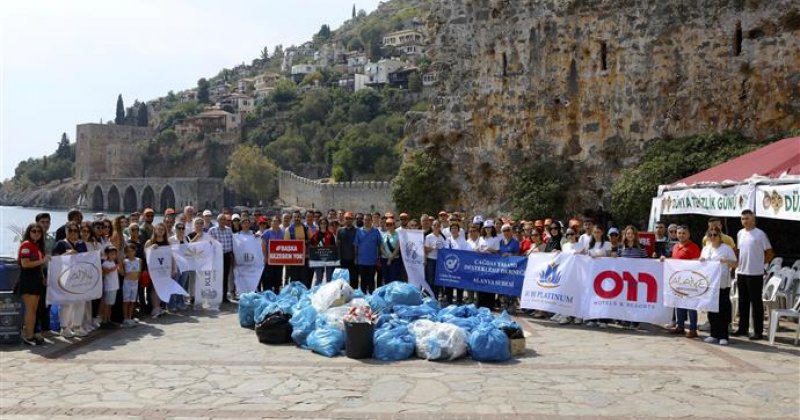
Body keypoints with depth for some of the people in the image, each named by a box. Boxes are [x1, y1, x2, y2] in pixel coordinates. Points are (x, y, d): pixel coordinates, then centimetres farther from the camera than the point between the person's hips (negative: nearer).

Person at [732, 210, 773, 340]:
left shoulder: (760, 234, -9)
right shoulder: (740, 233, 10)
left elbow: (769, 253, -5)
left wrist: (760, 263, -1)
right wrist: (738, 263, 11)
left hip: (755, 274, -6)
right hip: (741, 272, 6)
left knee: (756, 302, -1)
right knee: (743, 301, 13)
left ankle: (758, 331, 5)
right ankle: (743, 328, 22)